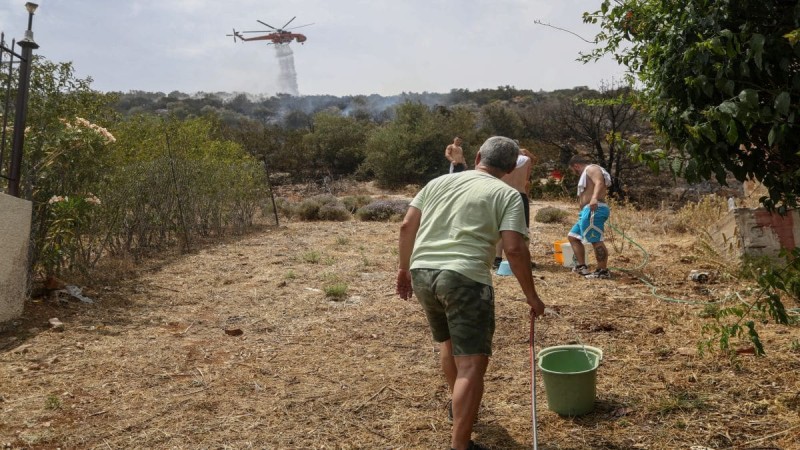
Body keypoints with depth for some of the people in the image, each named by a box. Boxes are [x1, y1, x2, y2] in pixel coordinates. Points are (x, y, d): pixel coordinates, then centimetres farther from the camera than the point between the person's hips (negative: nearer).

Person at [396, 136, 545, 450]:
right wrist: (531, 295, 3)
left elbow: (407, 226, 13)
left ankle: (461, 406, 49)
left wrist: (404, 267, 23)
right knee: (472, 363, -1)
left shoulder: (439, 181, 18)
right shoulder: (507, 195, 4)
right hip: (465, 279, -6)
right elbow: (514, 249, -7)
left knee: (449, 343, 28)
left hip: (422, 273, 7)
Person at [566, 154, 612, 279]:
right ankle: (582, 267, 14)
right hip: (588, 211, 11)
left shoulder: (591, 169, -3)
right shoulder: (586, 173, 28)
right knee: (572, 236, 15)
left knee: (596, 241, -13)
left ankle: (603, 271, -10)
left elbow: (600, 183, -23)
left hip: (594, 210, -11)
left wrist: (594, 198, -40)